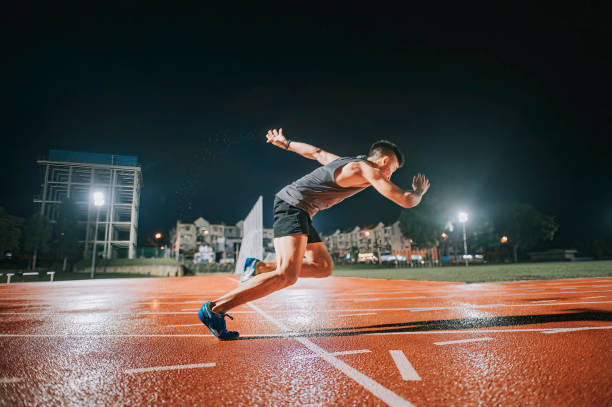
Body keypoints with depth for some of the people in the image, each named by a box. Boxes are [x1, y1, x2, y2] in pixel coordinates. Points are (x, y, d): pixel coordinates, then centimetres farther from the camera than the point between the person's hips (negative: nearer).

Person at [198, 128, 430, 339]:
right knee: (287, 276, -20)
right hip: (293, 205, -10)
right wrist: (419, 192, 12)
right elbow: (406, 201, -11)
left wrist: (286, 143, 44)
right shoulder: (369, 170, -9)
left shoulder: (346, 162, 18)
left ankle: (260, 268, 11)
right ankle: (215, 309, -19)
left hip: (299, 212, 10)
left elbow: (317, 152, 31)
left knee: (324, 267, 9)